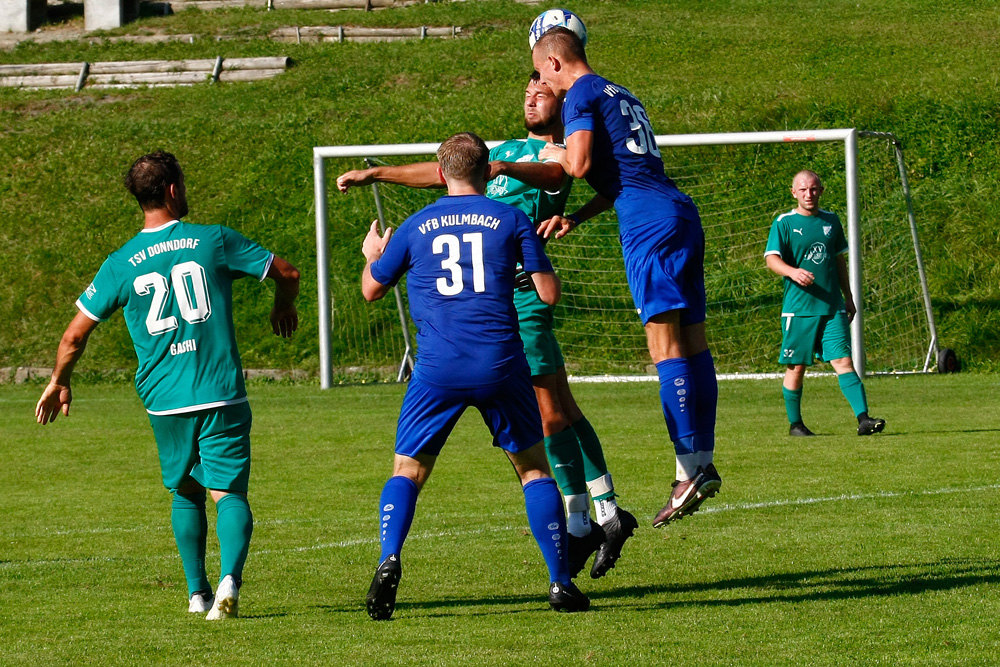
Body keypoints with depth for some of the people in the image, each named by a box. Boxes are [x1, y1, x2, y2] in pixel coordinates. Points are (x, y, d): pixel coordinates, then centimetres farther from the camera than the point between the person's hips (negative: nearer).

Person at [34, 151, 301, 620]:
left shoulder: (120, 264, 1)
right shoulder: (214, 241, -1)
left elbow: (74, 336, 4)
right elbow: (287, 273, 5)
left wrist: (59, 383, 22)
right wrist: (284, 307, 28)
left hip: (164, 401, 2)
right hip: (222, 395, -2)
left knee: (184, 492, 21)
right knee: (229, 492, -1)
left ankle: (198, 591, 21)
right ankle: (229, 579, -25)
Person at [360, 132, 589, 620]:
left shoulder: (415, 228, 8)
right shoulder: (512, 220, 5)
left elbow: (371, 290, 20)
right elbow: (549, 293, 4)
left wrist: (373, 255, 42)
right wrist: (534, 258, 25)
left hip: (438, 371, 0)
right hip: (501, 367, 0)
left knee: (407, 471, 9)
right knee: (533, 466, 14)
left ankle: (389, 560, -17)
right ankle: (560, 582, 9)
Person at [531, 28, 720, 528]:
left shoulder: (582, 95, 0)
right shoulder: (621, 94, 27)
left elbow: (579, 165, -12)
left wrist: (555, 155, 10)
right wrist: (575, 219, 22)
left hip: (649, 223, -9)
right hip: (682, 215, 9)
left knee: (665, 344, -12)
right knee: (693, 343, 7)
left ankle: (689, 471, -17)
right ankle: (704, 464, 7)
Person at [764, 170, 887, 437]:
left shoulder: (831, 221, 13)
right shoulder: (784, 223, -1)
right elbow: (771, 259, -12)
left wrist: (848, 297, 20)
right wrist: (793, 272, -32)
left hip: (832, 306, 3)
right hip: (798, 308, -3)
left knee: (843, 361, -8)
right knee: (796, 366, 4)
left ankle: (863, 419, -17)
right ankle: (795, 423, 19)